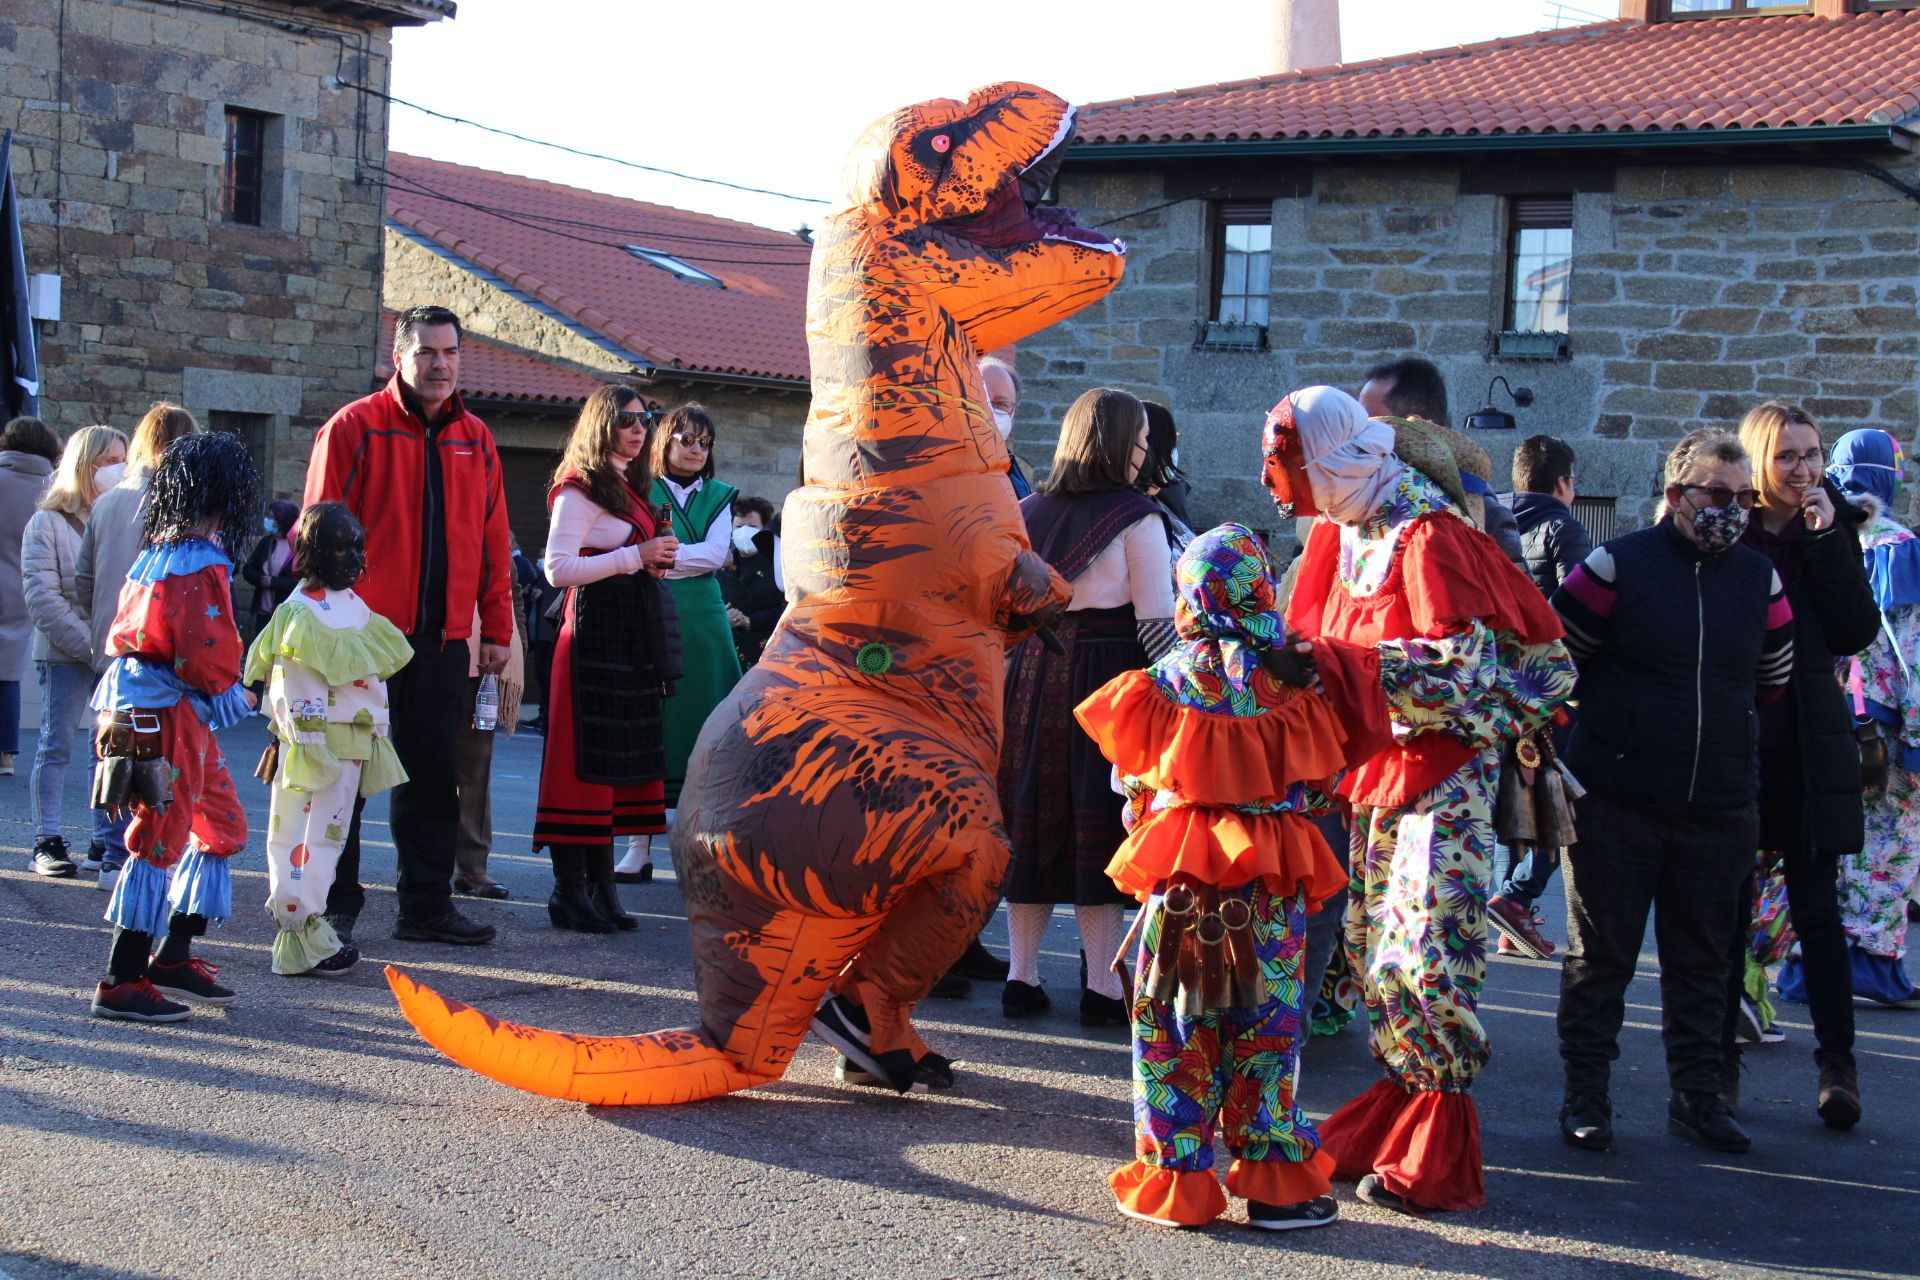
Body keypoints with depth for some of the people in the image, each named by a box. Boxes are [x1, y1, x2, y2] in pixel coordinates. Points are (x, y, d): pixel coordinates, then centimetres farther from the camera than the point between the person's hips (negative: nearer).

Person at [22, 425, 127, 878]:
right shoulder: (48, 523, -2)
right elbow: (41, 596, -8)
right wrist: (89, 645, -15)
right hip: (65, 654, -3)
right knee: (56, 746, 2)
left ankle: (106, 841, 12)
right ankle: (47, 841, 8)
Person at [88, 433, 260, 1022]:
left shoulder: (155, 554, 12)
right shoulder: (202, 564, -16)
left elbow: (124, 634, 17)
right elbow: (208, 658, -21)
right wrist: (236, 696, 0)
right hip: (169, 716, -10)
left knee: (222, 825, 17)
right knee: (160, 841, -5)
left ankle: (173, 957, 22)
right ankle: (122, 984, -1)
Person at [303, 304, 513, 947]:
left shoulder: (475, 439, 13)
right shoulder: (355, 428, -3)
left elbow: (492, 539, 15)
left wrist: (496, 627, 11)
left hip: (441, 636, 5)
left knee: (434, 774, 9)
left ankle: (426, 904, 18)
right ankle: (335, 906, 9)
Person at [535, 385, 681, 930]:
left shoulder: (629, 486, 19)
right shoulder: (580, 487, -9)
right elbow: (558, 568, -17)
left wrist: (658, 556, 11)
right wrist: (636, 556, -16)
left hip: (631, 634, 9)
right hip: (594, 630, -9)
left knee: (619, 758, 8)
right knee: (585, 758, -7)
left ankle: (601, 885, 13)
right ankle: (569, 890, -4)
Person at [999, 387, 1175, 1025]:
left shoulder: (1027, 510, 8)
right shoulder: (1137, 517, -7)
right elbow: (1157, 620, -10)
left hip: (1029, 674, 5)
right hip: (1104, 677, -5)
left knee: (1032, 821, 10)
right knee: (1099, 827, 0)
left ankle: (1022, 976, 15)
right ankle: (1102, 988, 3)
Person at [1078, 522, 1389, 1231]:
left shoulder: (1171, 680, -5)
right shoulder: (1306, 675, -5)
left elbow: (1130, 768, 7)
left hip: (1184, 873, -1)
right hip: (1275, 877, 1)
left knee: (1175, 1025, 8)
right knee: (1264, 1026, 9)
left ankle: (1175, 1182, 10)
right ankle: (1277, 1184, 12)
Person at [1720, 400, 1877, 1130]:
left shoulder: (1831, 531, 4)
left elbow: (1857, 632, -8)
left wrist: (1827, 541, -13)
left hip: (1807, 748, 1)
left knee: (1816, 905, -1)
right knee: (1727, 907, 7)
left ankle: (1837, 1061, 3)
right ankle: (1721, 1058, 16)